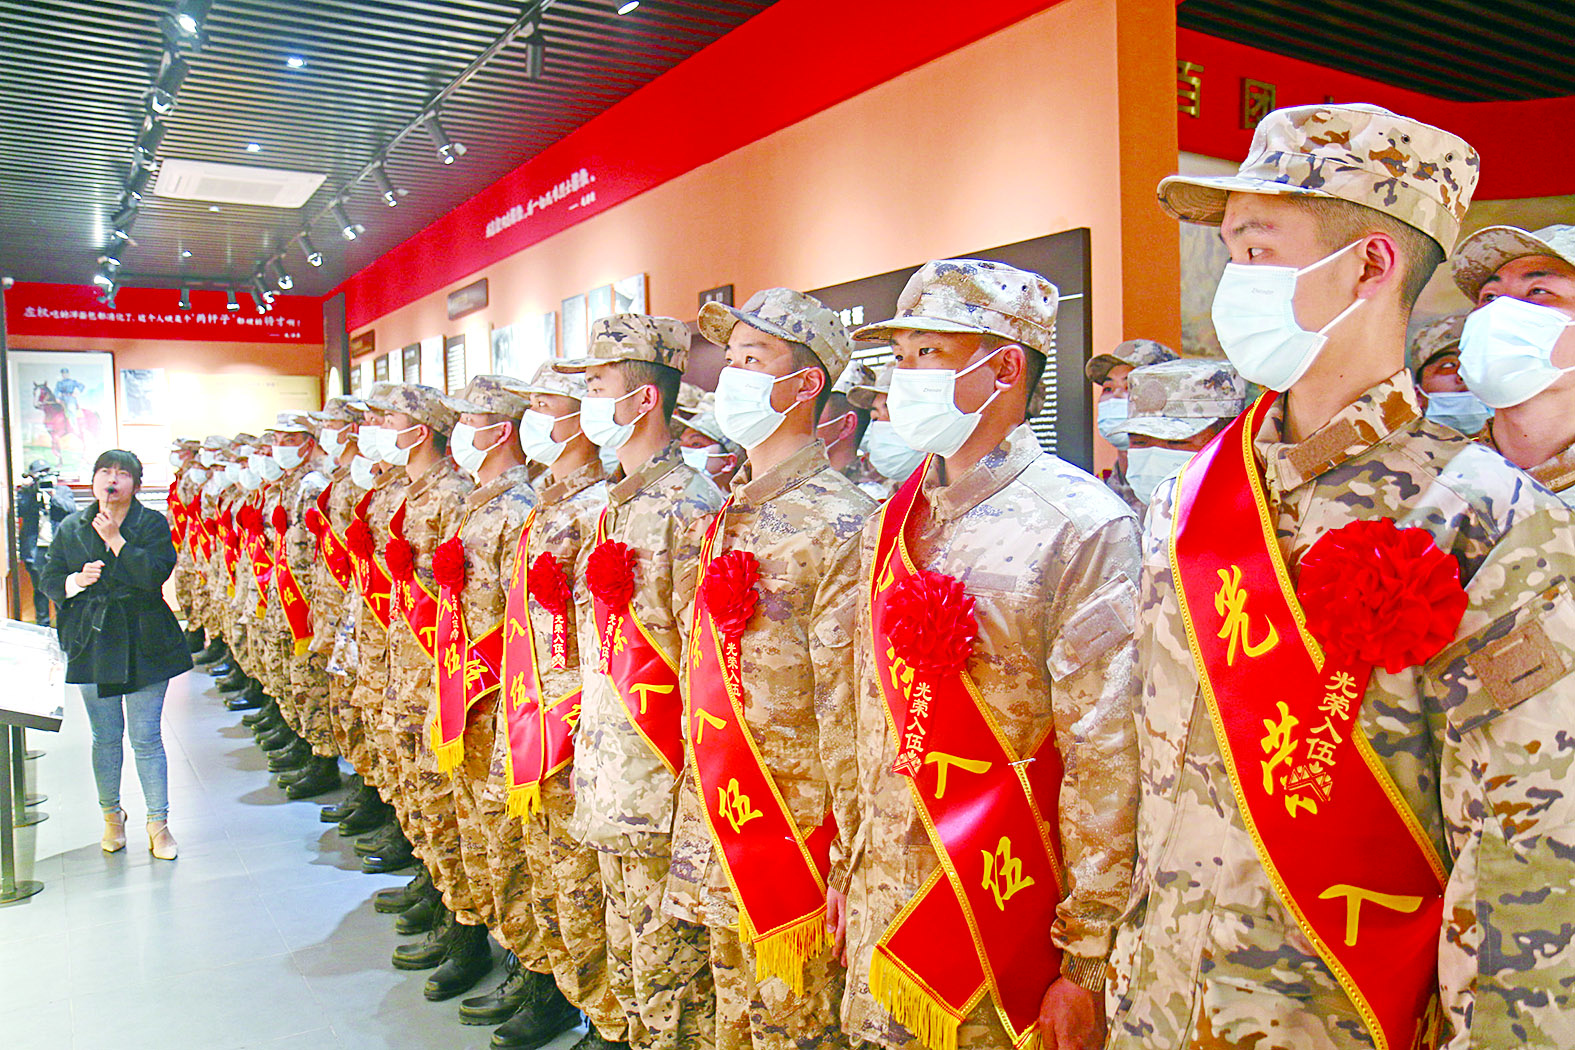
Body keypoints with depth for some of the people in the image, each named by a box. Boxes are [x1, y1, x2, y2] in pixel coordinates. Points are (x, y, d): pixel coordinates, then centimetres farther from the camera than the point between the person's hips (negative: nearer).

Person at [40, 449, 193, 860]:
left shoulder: (152, 524, 0)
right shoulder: (71, 529, 9)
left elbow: (156, 573, -14)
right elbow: (50, 581, 11)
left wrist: (115, 540, -14)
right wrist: (77, 581, -9)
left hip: (144, 643, -3)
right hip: (93, 643, 3)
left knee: (147, 738, 0)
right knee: (105, 737, 11)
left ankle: (158, 823, 9)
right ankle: (111, 814, 29)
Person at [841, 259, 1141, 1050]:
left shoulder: (1083, 527, -15)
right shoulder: (889, 526, 6)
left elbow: (1107, 762, -17)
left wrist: (1088, 964, -16)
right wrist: (847, 868, 13)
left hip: (1008, 925, -6)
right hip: (882, 905, 6)